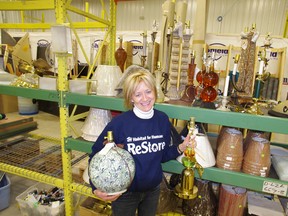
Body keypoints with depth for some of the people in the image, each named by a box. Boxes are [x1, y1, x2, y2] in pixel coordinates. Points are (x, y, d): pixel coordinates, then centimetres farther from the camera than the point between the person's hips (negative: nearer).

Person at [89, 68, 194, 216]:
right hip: (125, 192, -4)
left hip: (153, 189, 4)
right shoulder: (119, 122, -23)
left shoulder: (163, 120, -9)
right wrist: (96, 188, -22)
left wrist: (180, 148, -13)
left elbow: (162, 155, 3)